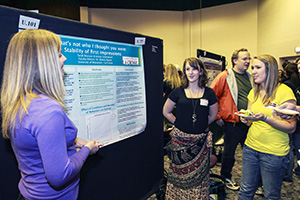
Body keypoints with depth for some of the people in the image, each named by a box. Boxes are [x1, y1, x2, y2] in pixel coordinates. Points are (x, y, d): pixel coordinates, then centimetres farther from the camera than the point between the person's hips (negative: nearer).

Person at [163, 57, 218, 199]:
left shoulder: (209, 93, 3)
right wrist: (178, 123, 3)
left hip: (200, 141, 1)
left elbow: (213, 115, 14)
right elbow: (166, 112, 8)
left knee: (199, 174, 10)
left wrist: (200, 125, 7)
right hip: (180, 139, 0)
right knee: (179, 172, 9)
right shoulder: (178, 92, 0)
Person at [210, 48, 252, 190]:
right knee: (229, 152, 11)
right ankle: (226, 177, 33)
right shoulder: (225, 76, -11)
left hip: (249, 123, 6)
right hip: (232, 123, -6)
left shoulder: (249, 77, 10)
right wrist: (217, 116, -11)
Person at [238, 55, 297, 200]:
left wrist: (265, 118, -26)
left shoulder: (284, 91, -11)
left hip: (274, 153, -5)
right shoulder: (253, 92, 7)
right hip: (251, 147, 5)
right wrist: (246, 119, -9)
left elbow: (291, 127, -13)